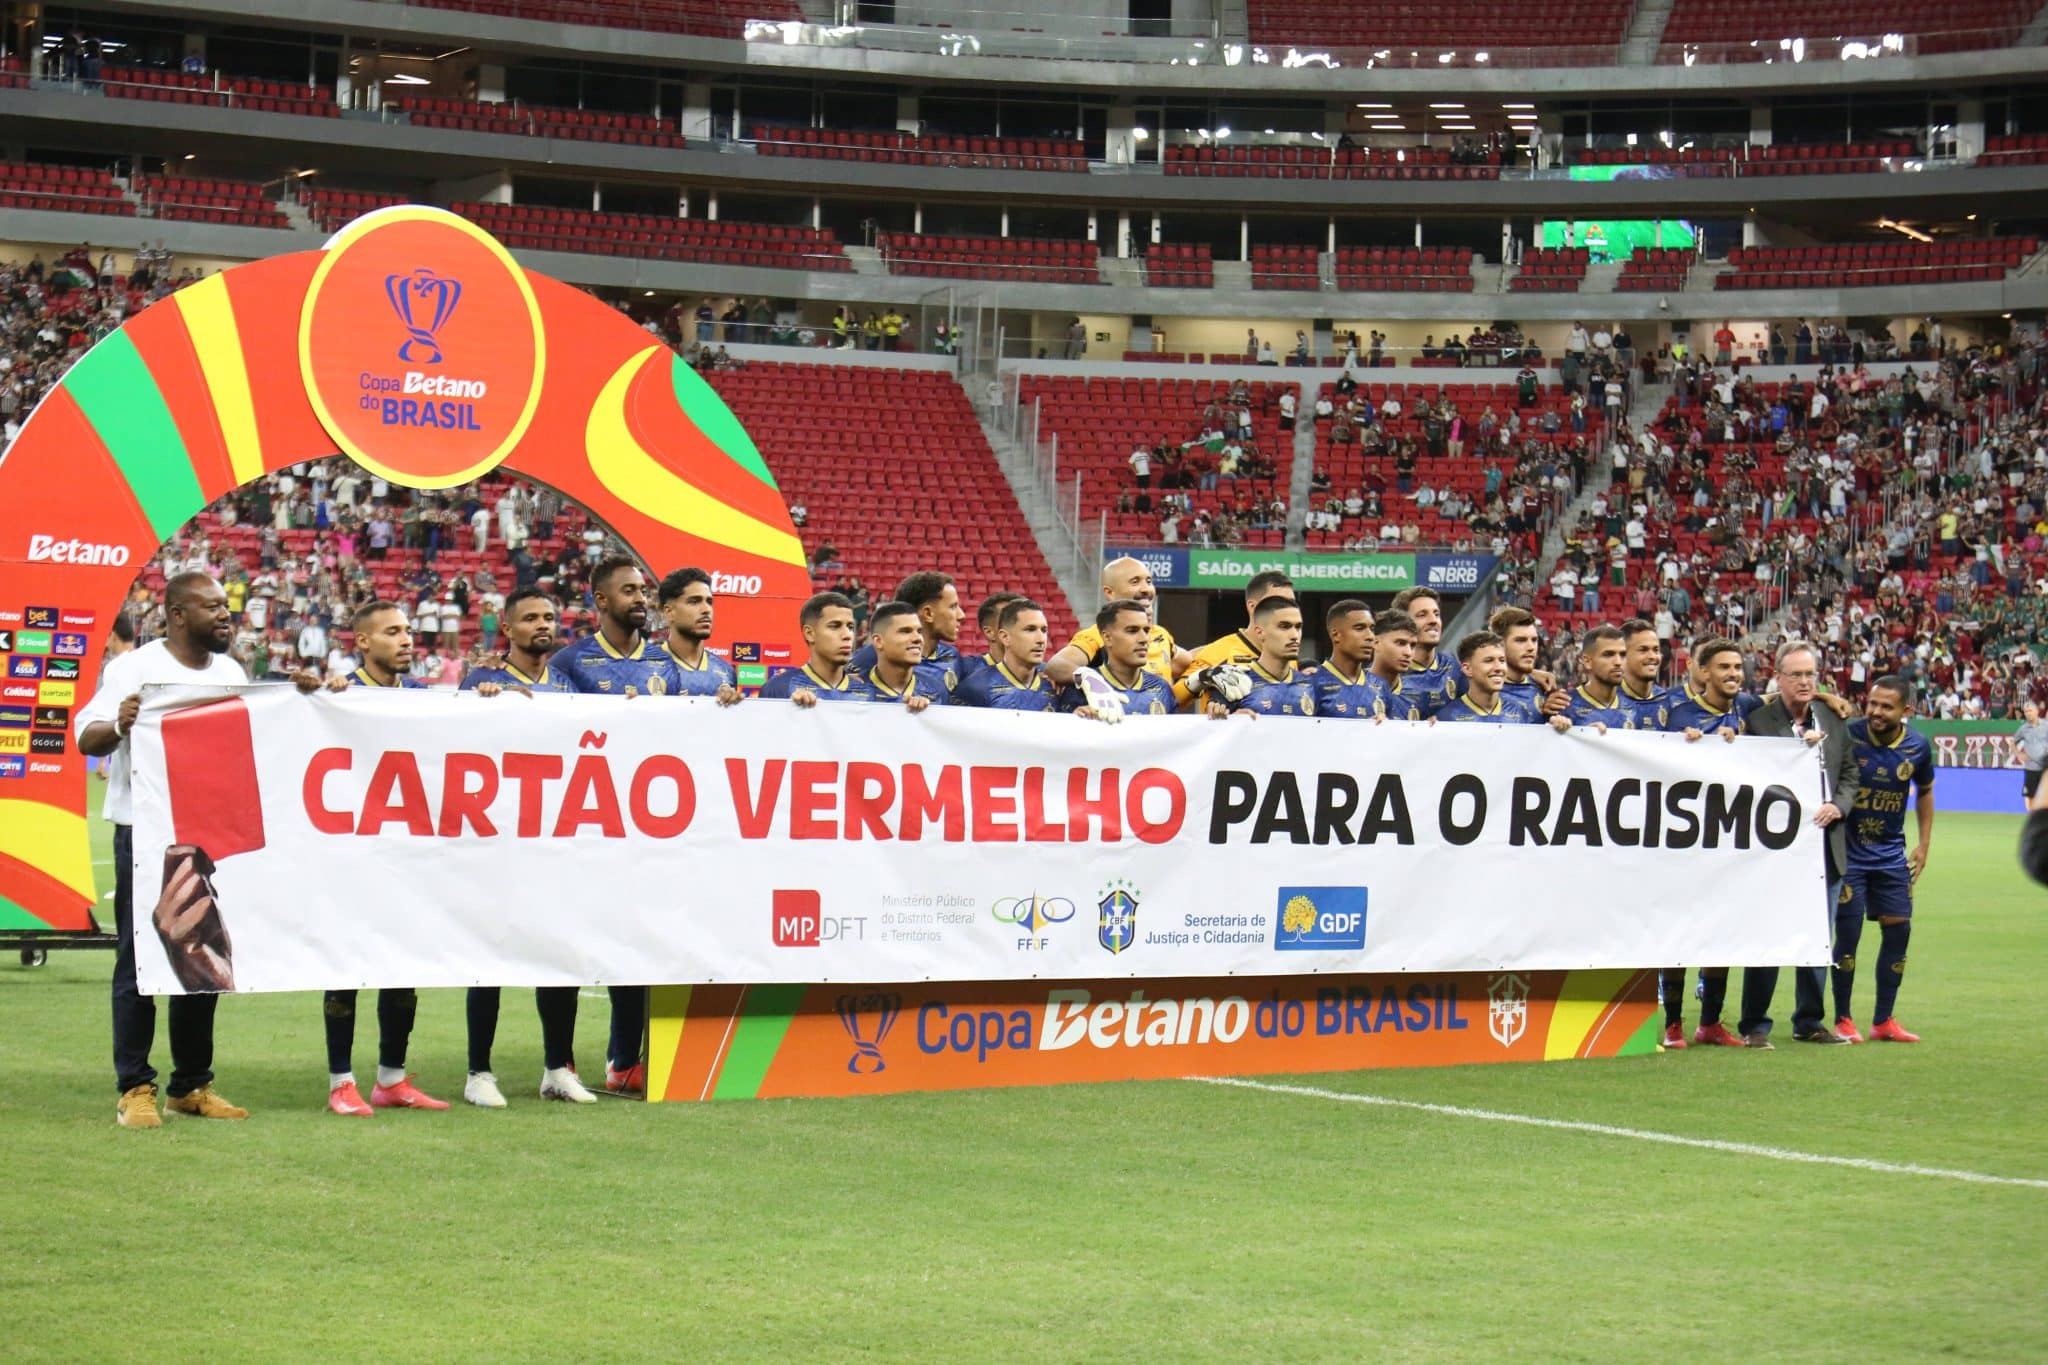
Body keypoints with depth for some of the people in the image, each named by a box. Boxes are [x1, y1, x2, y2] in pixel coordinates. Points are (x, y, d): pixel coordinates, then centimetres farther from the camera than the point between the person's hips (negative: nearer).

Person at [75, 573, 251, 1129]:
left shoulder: (231, 672, 13)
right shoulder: (135, 667, -6)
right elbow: (87, 738, -13)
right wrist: (119, 724, -35)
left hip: (213, 832, 6)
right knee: (140, 961, -3)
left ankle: (192, 1086, 17)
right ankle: (134, 1089, 0)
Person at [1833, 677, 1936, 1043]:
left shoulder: (1918, 747, -4)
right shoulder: (1848, 736, -17)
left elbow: (1925, 792, 14)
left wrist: (1924, 844, 10)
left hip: (1891, 854, 4)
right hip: (1848, 850, -4)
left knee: (1898, 930, 3)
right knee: (1848, 932, -5)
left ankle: (1883, 1021, 13)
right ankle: (1842, 1020, 8)